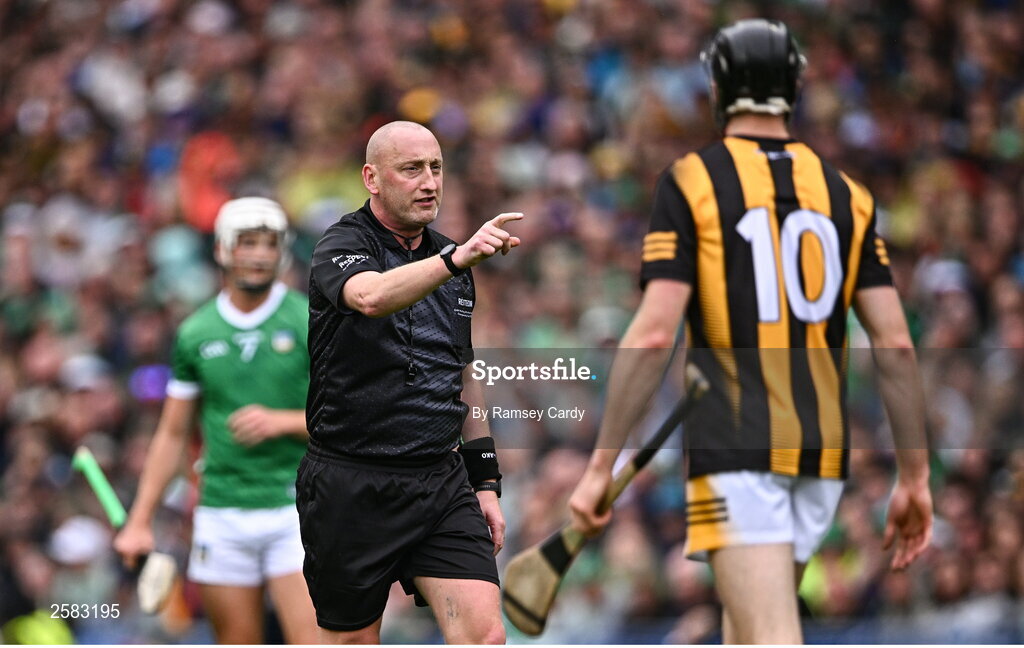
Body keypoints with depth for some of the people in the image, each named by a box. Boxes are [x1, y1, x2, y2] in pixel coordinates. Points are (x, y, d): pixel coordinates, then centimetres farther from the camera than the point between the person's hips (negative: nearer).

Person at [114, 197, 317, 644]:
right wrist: (139, 521, 10)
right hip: (222, 516, 3)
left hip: (296, 508, -3)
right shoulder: (195, 333, 8)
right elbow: (172, 434, 14)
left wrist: (282, 421, -16)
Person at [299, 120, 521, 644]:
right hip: (353, 487, -5)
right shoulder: (343, 246, -8)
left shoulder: (450, 259, 14)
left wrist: (485, 481, 18)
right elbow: (372, 297, -34)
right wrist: (457, 258, -49)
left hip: (442, 483, 5)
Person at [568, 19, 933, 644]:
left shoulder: (692, 180, -3)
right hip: (821, 451, 5)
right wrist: (915, 476, 9)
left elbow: (653, 336, -11)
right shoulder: (846, 194, 10)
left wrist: (601, 465, -7)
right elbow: (896, 346, 3)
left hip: (736, 446, -5)